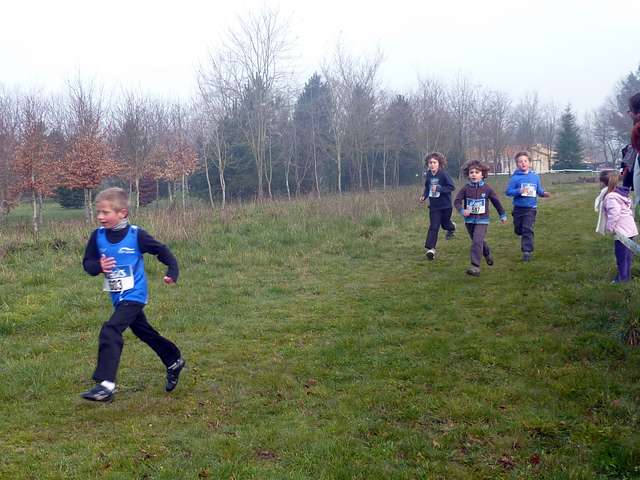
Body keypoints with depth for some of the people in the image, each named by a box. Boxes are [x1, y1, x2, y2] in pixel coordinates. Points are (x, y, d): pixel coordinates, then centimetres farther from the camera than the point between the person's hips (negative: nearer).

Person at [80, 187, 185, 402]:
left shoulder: (136, 235, -13)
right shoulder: (98, 236, -2)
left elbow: (161, 250, -3)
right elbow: (87, 263, 2)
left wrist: (172, 271, -12)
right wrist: (99, 266, -19)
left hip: (134, 295, -6)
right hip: (118, 297, 6)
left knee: (110, 331, -21)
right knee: (145, 333, 20)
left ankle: (105, 384, -20)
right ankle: (174, 362, 42)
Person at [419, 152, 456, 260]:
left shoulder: (444, 174, -16)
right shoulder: (428, 175, -1)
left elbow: (452, 187, -19)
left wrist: (438, 188, -28)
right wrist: (424, 196, -2)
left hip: (445, 205, -2)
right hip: (434, 206, 2)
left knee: (445, 224, 17)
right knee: (434, 227, -6)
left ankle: (451, 228, 55)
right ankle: (431, 249, -7)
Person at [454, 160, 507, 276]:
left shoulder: (487, 189, -6)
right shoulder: (465, 188, -5)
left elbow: (496, 201, 6)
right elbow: (457, 201, -7)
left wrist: (502, 215, 16)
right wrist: (462, 210, -27)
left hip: (482, 220, -3)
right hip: (469, 220, 3)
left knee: (477, 241, -18)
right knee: (477, 241, 19)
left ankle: (475, 266, -19)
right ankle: (487, 254, 49)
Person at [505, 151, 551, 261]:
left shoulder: (535, 176, 2)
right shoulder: (515, 177, -7)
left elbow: (539, 190, 11)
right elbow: (508, 191, -9)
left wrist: (544, 193, -10)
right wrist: (519, 191, -24)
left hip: (531, 208, 0)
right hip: (518, 208, 1)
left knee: (528, 229, -9)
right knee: (518, 229, 14)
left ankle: (527, 251, -6)